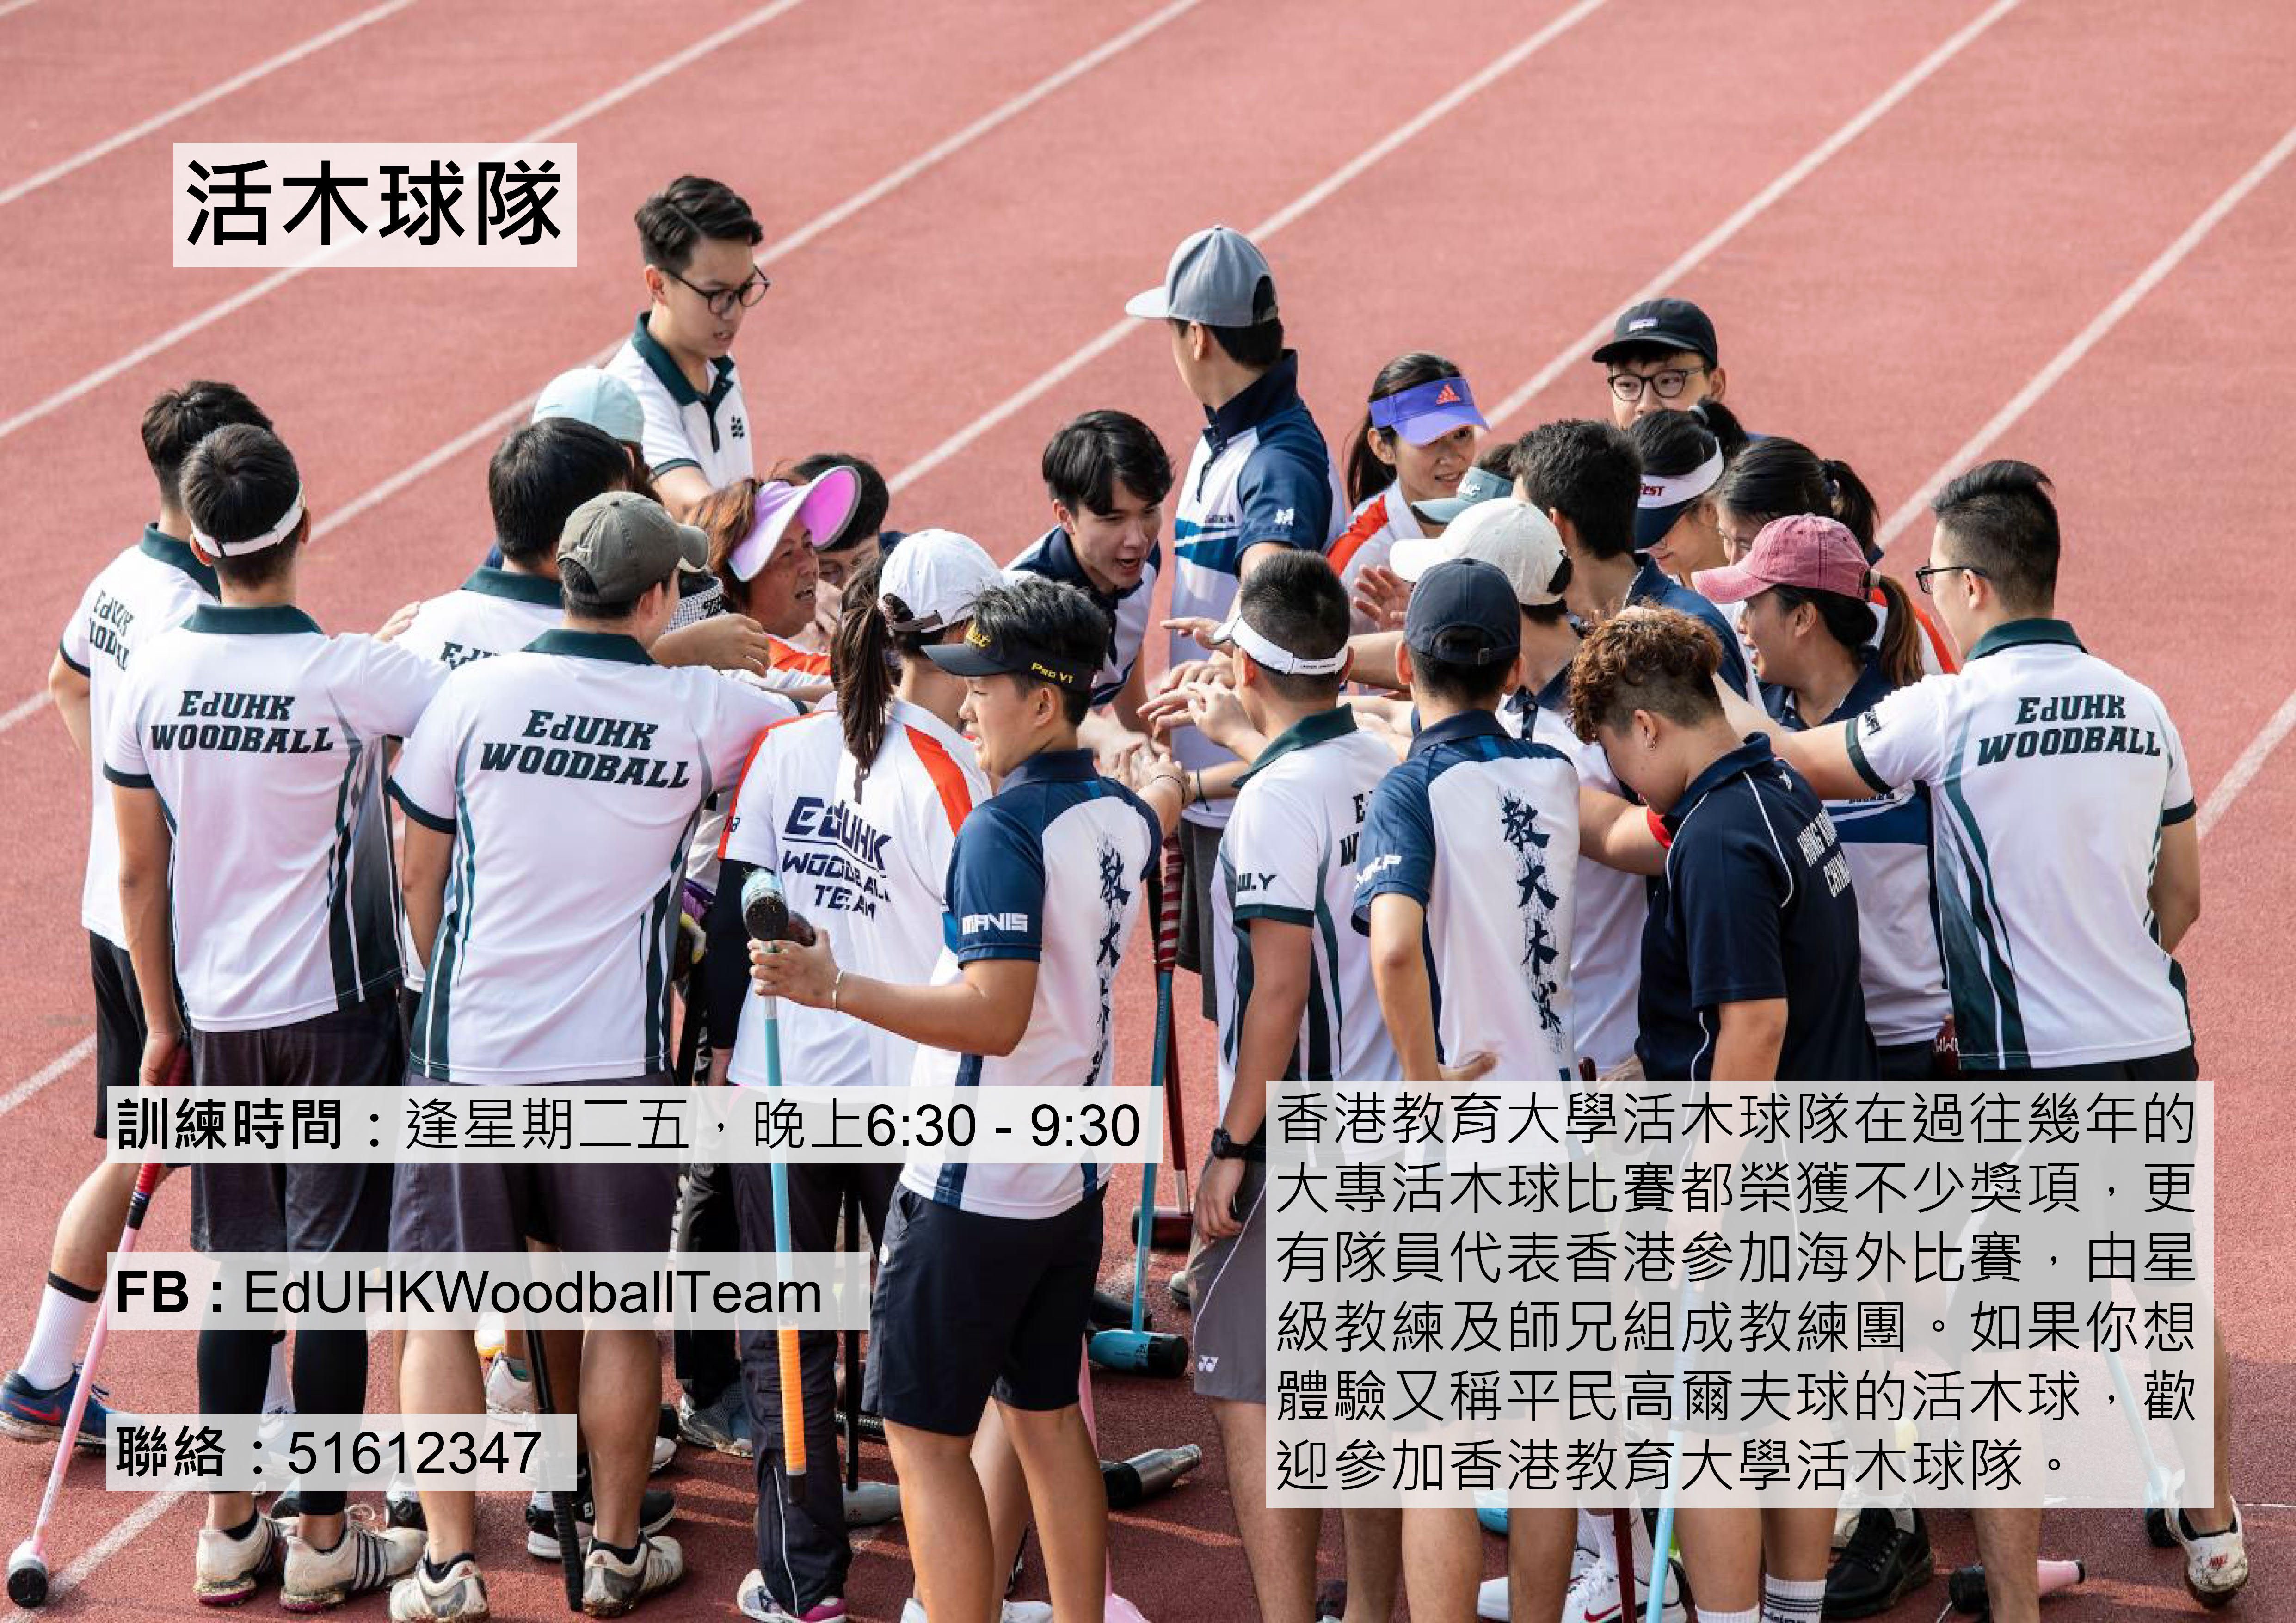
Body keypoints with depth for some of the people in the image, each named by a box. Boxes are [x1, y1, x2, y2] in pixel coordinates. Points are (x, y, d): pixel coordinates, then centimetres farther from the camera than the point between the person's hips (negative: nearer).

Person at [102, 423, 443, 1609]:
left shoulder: (151, 676, -5)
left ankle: (230, 1528, 19)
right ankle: (323, 1539, 11)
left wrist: (162, 1021, 14)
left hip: (219, 1016, 4)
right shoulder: (351, 677, -18)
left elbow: (138, 869, 2)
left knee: (234, 1268, 13)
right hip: (337, 1010, -4)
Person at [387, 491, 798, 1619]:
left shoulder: (474, 693, -6)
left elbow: (419, 871, 6)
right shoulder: (699, 710, -6)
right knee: (620, 1311, 14)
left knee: (441, 1310, 8)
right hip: (614, 1059, 0)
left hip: (468, 1054, 0)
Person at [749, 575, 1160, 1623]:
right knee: (1047, 1416, 18)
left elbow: (995, 1017, -27)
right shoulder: (1125, 819, 6)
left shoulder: (1004, 829, -20)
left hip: (975, 1189, -9)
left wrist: (835, 989, -30)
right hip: (1075, 1178, 9)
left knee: (925, 1435, -2)